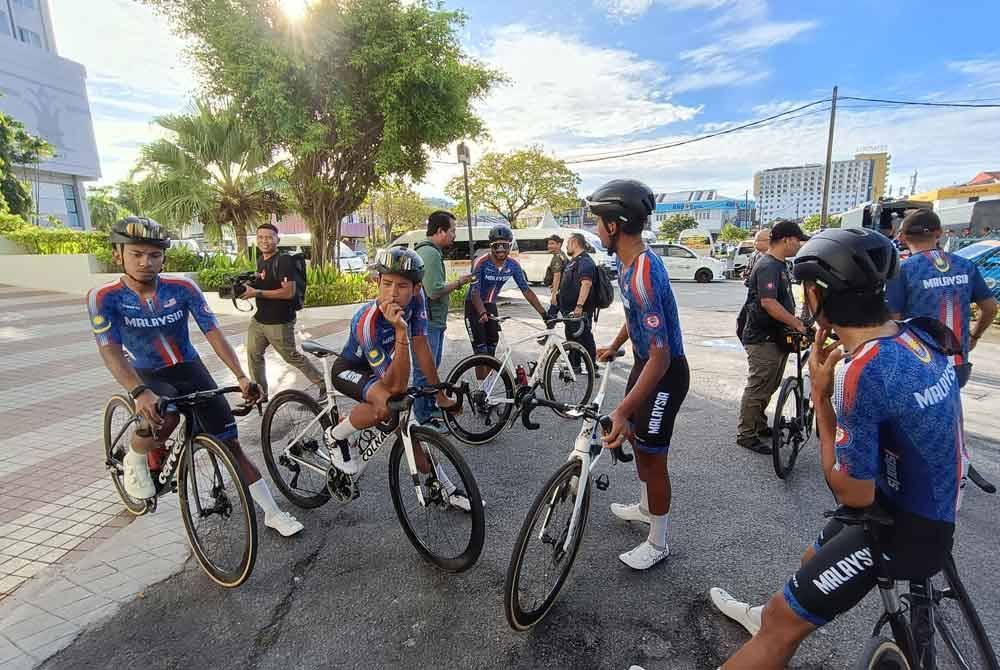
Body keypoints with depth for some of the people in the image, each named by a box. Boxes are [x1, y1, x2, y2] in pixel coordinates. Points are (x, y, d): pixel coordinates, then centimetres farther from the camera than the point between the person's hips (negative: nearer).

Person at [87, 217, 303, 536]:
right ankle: (135, 460, 1)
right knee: (165, 418, -37)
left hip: (190, 369, 2)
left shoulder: (182, 288, -14)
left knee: (231, 444, -3)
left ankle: (272, 512, 7)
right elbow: (110, 351, -26)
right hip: (149, 375, -1)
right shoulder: (104, 297, -16)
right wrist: (140, 393, -42)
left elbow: (213, 332, -19)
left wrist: (241, 377, -29)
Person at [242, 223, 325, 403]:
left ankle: (324, 383, 16)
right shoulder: (260, 259, 11)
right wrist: (249, 286, 6)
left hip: (279, 322, -8)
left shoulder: (284, 260, -17)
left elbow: (289, 292, -26)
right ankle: (259, 394, 26)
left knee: (292, 357, 1)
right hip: (259, 319, 9)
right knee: (253, 354, 12)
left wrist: (257, 293, -25)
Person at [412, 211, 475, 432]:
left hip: (434, 321, 11)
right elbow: (434, 291, -25)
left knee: (431, 368, 19)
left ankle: (431, 410, 33)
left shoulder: (430, 251, 17)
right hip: (426, 322, -11)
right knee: (424, 371, -2)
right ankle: (424, 420, 7)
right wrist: (459, 282, -13)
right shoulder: (430, 252, -19)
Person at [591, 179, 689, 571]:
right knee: (635, 436, 24)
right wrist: (615, 346, 32)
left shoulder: (642, 277, -33)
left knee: (652, 456, 5)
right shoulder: (627, 261, -1)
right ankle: (647, 508, 48)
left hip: (664, 372, -10)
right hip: (645, 360, 10)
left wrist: (622, 411, -36)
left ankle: (657, 544, 27)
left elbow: (660, 358, -34)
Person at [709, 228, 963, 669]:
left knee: (781, 625, 2)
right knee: (813, 563, 30)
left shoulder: (861, 373, -31)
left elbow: (853, 494, -23)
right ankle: (768, 616, 58)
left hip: (902, 530, -8)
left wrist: (820, 395, -22)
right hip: (935, 511, 9)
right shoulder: (915, 336, -6)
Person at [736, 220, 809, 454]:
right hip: (762, 338, -10)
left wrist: (794, 320, 15)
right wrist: (797, 324, -21)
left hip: (775, 337, 10)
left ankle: (759, 424, 33)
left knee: (769, 386, 19)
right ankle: (746, 434, 6)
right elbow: (768, 303, -27)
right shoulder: (768, 266, -18)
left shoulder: (780, 265, 14)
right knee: (758, 387, -3)